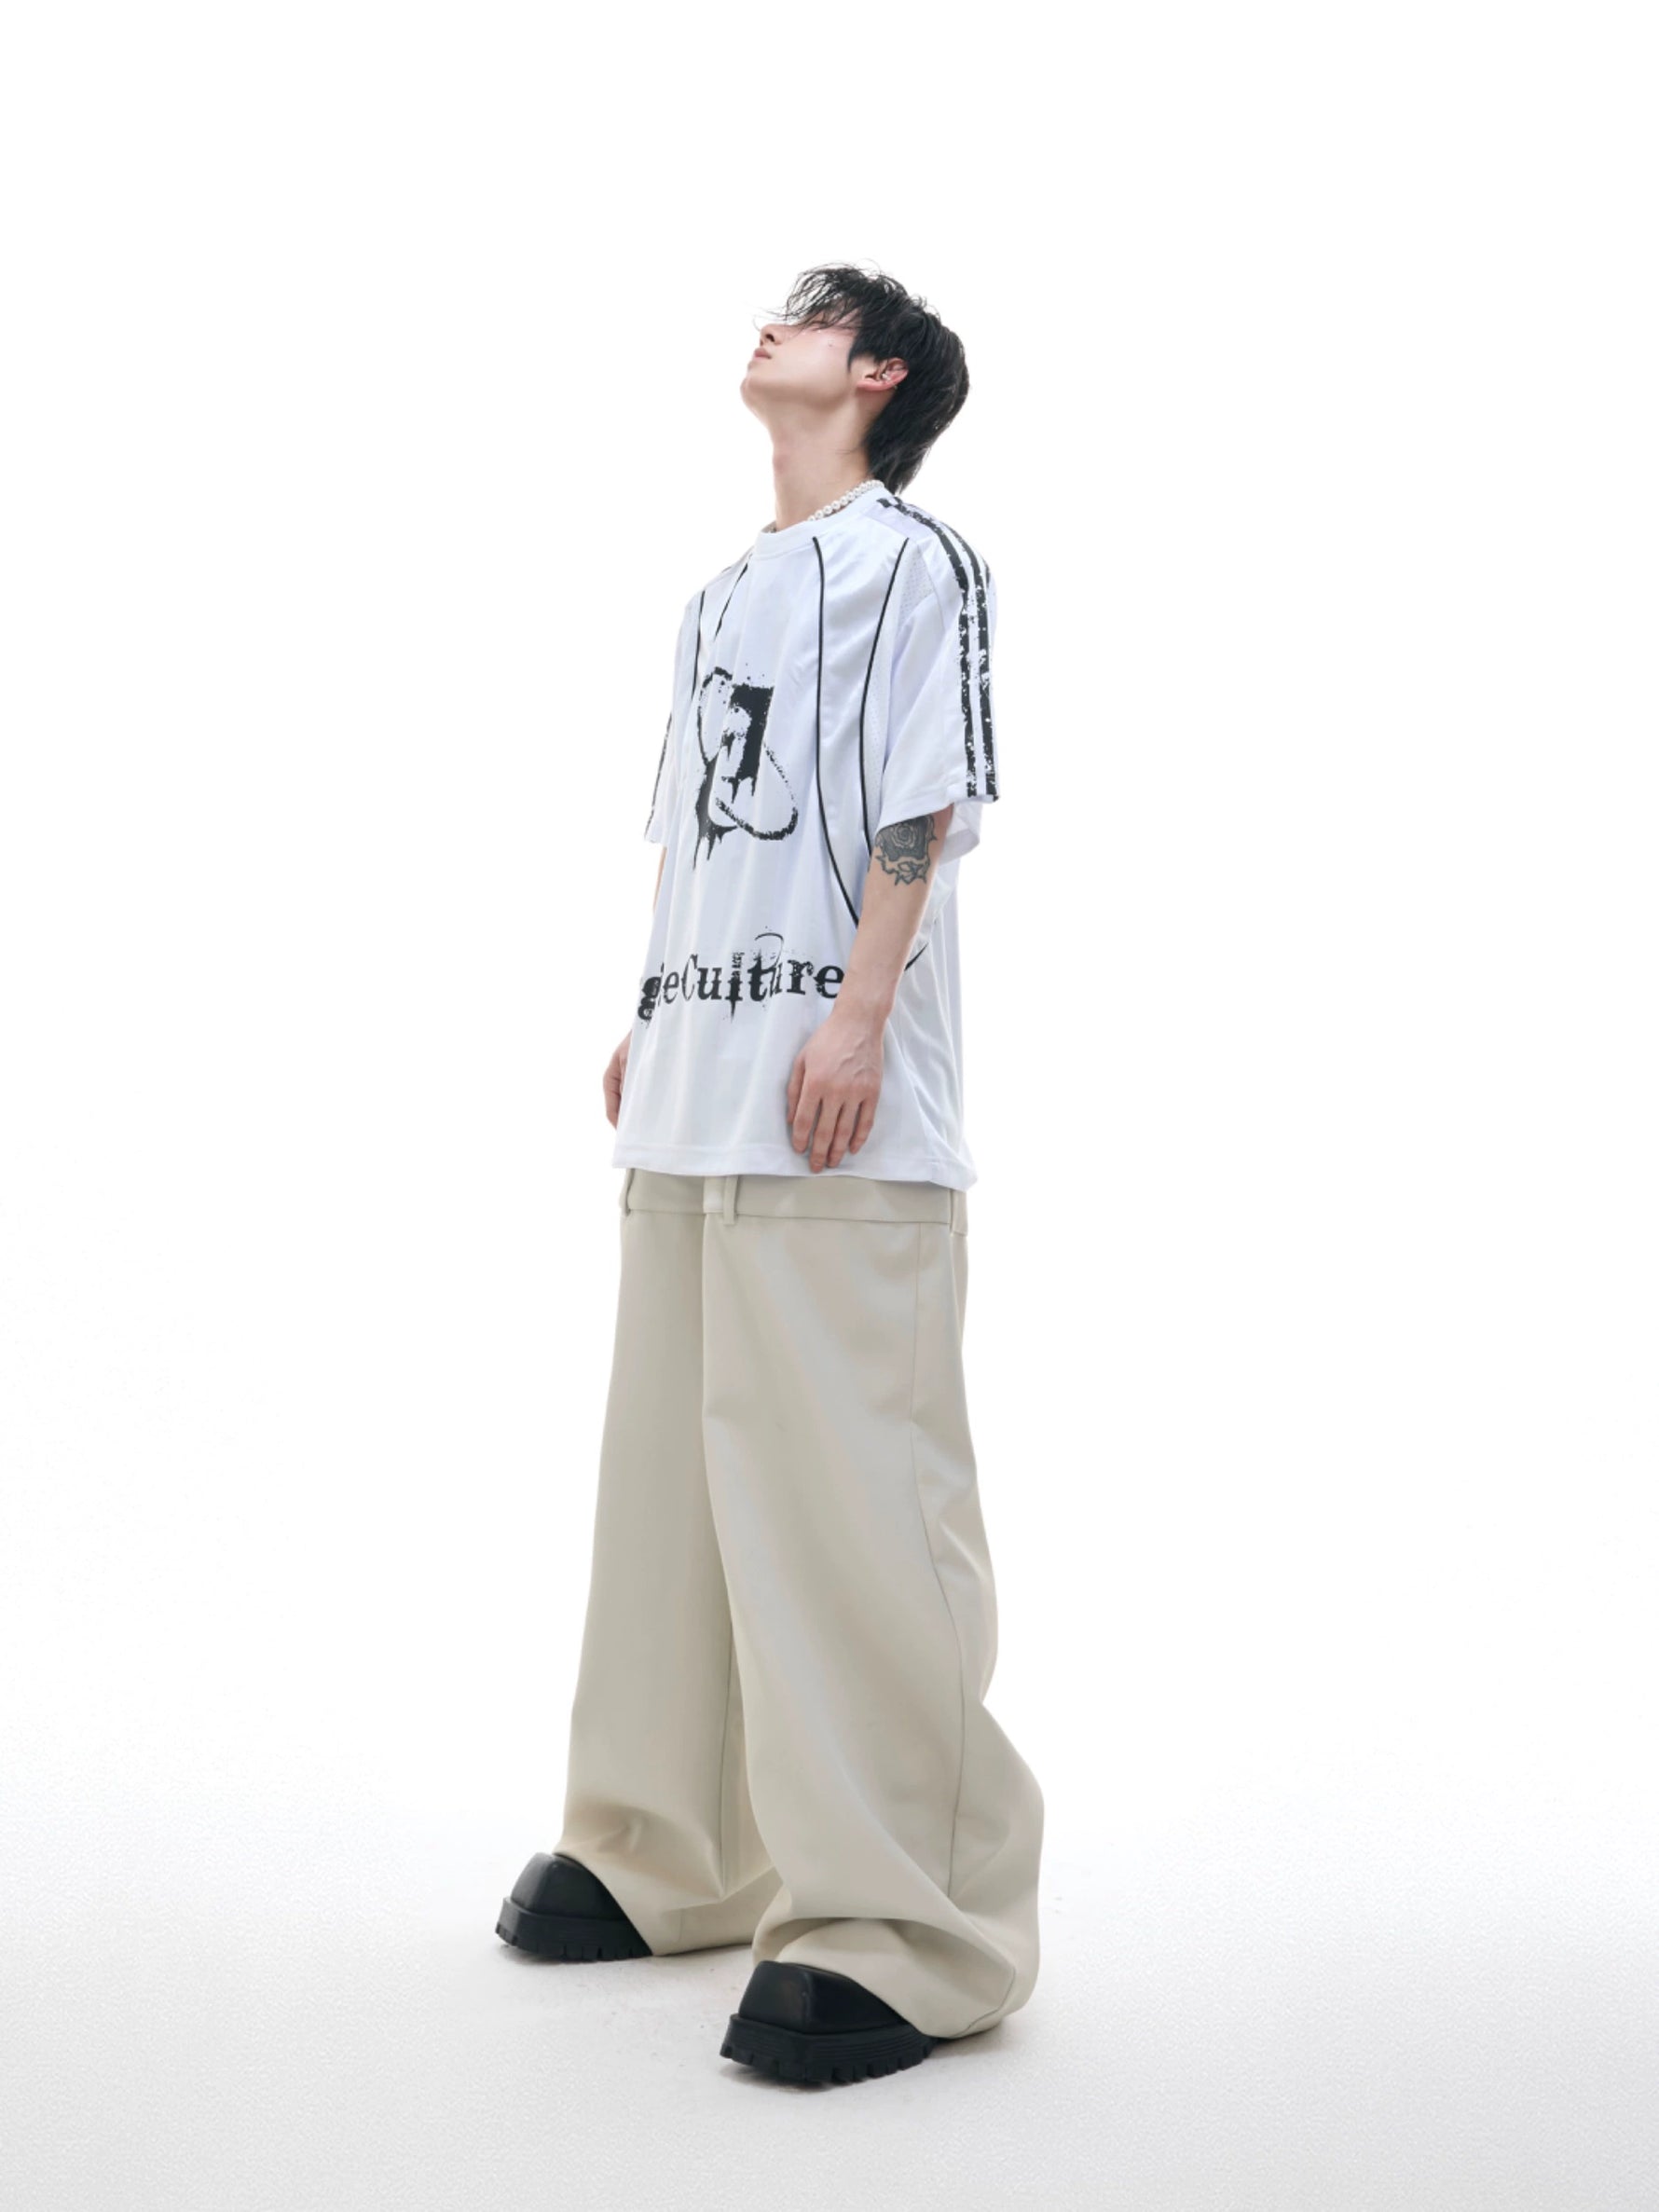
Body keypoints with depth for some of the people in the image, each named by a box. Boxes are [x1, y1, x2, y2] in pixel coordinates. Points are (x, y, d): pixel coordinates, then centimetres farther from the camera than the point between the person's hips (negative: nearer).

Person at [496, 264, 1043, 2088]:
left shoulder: (915, 559, 1)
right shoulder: (724, 592, 25)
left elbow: (923, 810, -8)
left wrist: (859, 1018, -17)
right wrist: (650, 1021, 19)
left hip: (838, 1110, -8)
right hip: (692, 1095, 9)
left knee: (849, 1487, -11)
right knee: (675, 1460, 10)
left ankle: (904, 1923, -6)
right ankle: (675, 1856, 21)